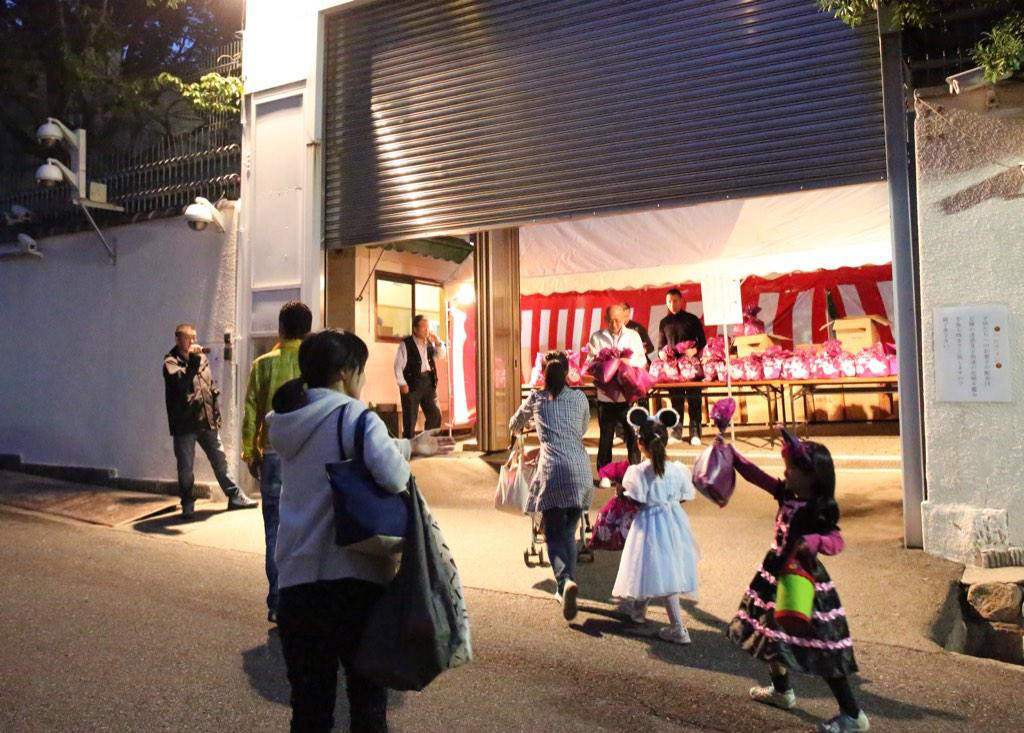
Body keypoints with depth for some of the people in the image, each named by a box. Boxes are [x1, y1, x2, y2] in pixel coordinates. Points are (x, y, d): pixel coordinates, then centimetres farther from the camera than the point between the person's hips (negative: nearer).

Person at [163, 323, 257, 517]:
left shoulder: (202, 358, 12)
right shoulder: (171, 362, -6)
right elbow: (180, 382, -26)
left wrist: (216, 413, 15)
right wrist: (192, 361, -29)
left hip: (207, 421, 5)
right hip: (185, 423, -5)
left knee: (220, 461, 12)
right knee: (186, 467, 4)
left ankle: (234, 497, 21)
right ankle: (188, 504, 17)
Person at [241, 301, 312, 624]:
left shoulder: (264, 364, -1)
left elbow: (251, 414, 0)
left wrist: (250, 454, 11)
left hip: (275, 455, 0)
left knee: (276, 532, 8)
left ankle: (278, 604, 13)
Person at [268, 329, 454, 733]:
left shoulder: (288, 422, 8)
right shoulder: (353, 416, -13)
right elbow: (392, 476, -28)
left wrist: (409, 446, 21)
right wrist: (407, 458, -5)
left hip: (297, 578, 6)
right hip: (354, 577, -5)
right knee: (367, 695, 13)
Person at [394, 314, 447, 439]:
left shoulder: (430, 343, 8)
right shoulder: (406, 344, -9)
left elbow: (441, 355, 15)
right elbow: (398, 365, -8)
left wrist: (437, 342, -2)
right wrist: (402, 383, -14)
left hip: (429, 382, 6)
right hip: (412, 382, -6)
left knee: (435, 415, 8)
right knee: (410, 417, 2)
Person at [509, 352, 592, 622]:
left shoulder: (536, 399, 12)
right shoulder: (580, 398, 15)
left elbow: (514, 425, 30)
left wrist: (517, 430, 54)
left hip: (552, 470, -2)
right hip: (580, 469, 2)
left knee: (554, 535, 3)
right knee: (569, 532, 15)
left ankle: (565, 581, -22)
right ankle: (565, 588, 15)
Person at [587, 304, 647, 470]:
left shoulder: (633, 335, 6)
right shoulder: (597, 337, 4)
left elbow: (642, 361, 3)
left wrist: (628, 361, -16)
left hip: (628, 394, 0)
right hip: (605, 395, 0)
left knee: (632, 435, 3)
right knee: (605, 436, 7)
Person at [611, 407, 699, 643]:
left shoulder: (638, 472, -18)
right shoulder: (678, 469, -7)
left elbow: (634, 501, -16)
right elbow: (683, 497, 2)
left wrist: (620, 492, 2)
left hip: (650, 523, -6)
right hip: (674, 521, 6)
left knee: (661, 573, 3)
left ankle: (678, 628, 9)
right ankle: (637, 606, 39)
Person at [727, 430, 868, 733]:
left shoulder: (820, 509, -22)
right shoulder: (786, 493, -1)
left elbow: (837, 541, -30)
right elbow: (756, 475, 5)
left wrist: (814, 541, -49)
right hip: (777, 572, 9)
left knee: (819, 646, -2)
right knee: (772, 630, 23)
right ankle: (781, 690, 44)